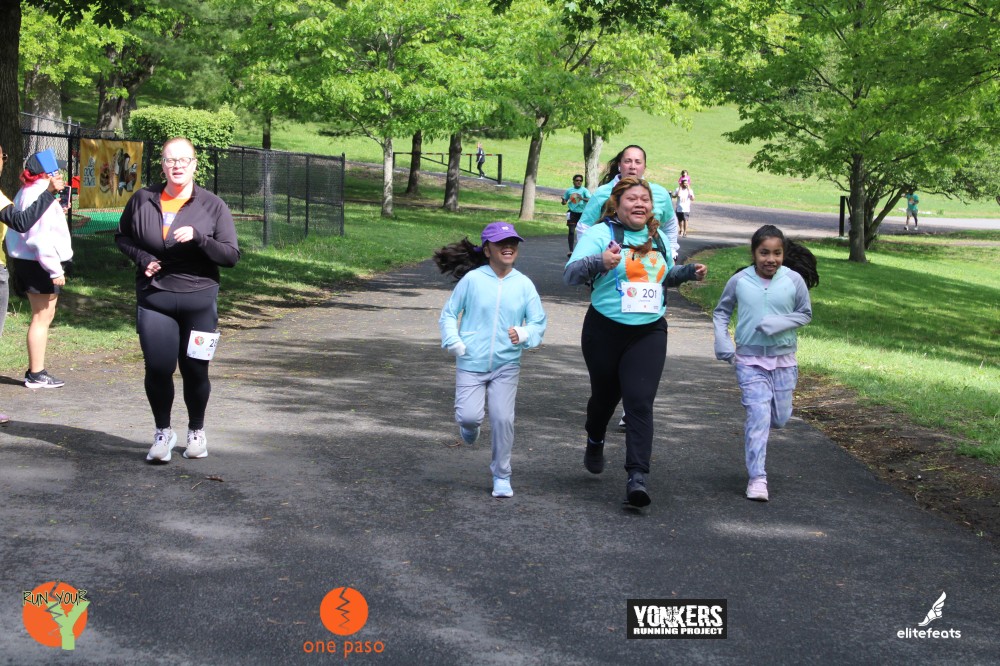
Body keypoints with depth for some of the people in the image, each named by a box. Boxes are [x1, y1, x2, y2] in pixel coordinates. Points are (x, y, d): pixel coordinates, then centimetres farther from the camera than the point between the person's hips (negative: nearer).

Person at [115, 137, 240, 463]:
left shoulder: (212, 206, -2)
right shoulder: (142, 200, 3)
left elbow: (231, 255, -5)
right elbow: (122, 236, 16)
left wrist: (197, 237, -21)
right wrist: (142, 258, -4)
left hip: (199, 299, -1)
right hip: (154, 299, 1)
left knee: (195, 369, 6)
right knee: (158, 367, -5)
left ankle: (196, 431, 28)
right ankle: (163, 431, 17)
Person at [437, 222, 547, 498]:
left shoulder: (524, 284, 2)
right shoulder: (472, 279, -2)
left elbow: (539, 322, 5)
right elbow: (448, 314, 7)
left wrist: (524, 334, -17)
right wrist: (454, 342, -8)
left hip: (506, 365, 1)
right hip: (471, 363, -1)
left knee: (503, 418, -7)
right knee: (469, 416, -11)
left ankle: (501, 476, 9)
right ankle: (469, 425, 29)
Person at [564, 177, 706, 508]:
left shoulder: (658, 238, 12)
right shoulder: (600, 234, -7)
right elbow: (570, 274, -18)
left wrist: (690, 271, 11)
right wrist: (600, 262, -35)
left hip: (649, 332, 2)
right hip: (605, 331, -2)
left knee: (640, 402, -12)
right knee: (605, 395, 15)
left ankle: (637, 477, -16)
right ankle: (595, 443, 47)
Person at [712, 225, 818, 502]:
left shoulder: (794, 280, -5)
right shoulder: (739, 281, -4)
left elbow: (805, 313, 5)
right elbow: (721, 312, 10)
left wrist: (778, 323, -13)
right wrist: (723, 342, -5)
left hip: (783, 359, 2)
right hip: (750, 360, -2)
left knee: (780, 418, 7)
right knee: (758, 414, -12)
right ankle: (757, 478, -8)